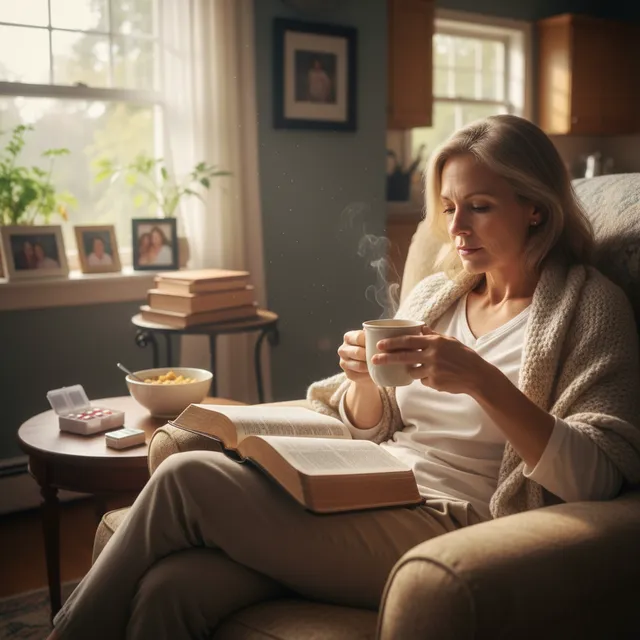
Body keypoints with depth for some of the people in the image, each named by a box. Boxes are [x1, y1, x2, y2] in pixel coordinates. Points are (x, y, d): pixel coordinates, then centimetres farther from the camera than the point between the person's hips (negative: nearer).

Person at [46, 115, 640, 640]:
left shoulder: (589, 305, -1)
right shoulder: (434, 293, 16)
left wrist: (483, 382, -23)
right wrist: (363, 380, -4)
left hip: (446, 527, -5)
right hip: (372, 501, 6)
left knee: (185, 478, -19)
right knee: (169, 588, -22)